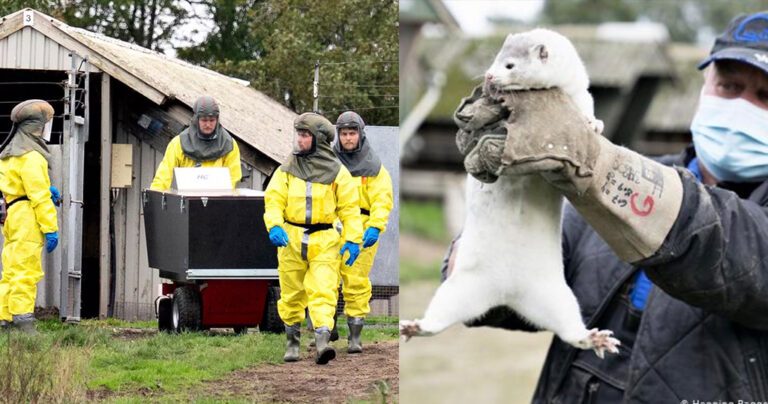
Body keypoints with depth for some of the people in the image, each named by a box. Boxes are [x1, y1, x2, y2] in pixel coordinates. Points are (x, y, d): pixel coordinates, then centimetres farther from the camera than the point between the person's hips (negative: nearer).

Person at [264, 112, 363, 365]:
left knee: (323, 291, -15)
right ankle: (292, 342, 23)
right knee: (291, 294, 8)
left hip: (324, 241, -2)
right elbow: (273, 199, 3)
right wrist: (274, 225, -15)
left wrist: (353, 239, -7)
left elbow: (350, 208, 4)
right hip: (291, 238, 2)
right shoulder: (287, 170, 8)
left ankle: (322, 341, -24)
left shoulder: (337, 172, 3)